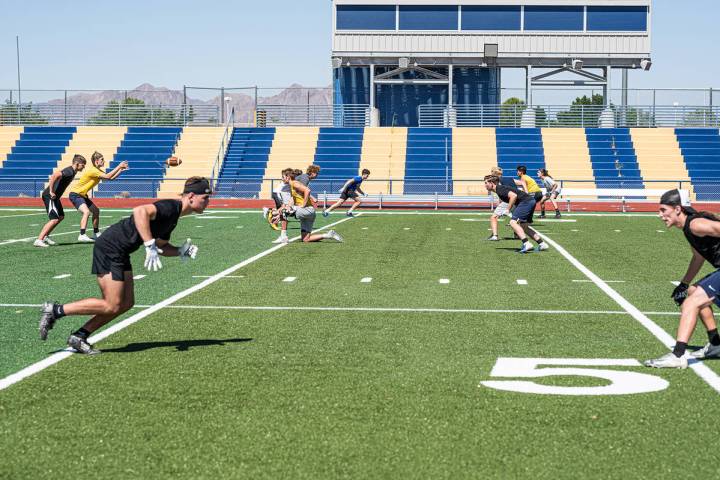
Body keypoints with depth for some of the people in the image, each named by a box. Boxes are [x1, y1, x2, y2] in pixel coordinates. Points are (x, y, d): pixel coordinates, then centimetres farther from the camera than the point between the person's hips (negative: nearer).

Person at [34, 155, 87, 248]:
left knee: (61, 216, 17)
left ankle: (45, 237, 21)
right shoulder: (69, 172, -19)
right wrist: (51, 192, -29)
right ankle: (39, 240, -14)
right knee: (54, 219, -14)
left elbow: (54, 176, 27)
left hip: (55, 197, 10)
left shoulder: (71, 171, 12)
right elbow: (54, 176, -35)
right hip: (50, 196, -10)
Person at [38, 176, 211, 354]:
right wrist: (150, 246, -37)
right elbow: (140, 211, -37)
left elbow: (161, 246, 23)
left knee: (126, 303, 8)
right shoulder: (170, 207, -18)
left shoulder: (174, 215, 13)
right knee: (112, 306, -9)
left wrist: (180, 251, 3)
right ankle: (55, 310, -1)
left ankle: (79, 337, 13)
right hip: (110, 248, -10)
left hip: (120, 252, 10)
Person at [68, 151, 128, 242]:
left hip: (83, 195, 10)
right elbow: (108, 176, -32)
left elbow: (111, 178, 9)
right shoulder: (92, 170, -24)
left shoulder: (98, 171, 6)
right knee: (86, 212, -27)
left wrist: (121, 170, -2)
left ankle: (96, 234, 25)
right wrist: (119, 166, -27)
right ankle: (82, 235, -29)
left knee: (96, 211, 15)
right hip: (75, 194, -10)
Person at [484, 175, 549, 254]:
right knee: (522, 225, 16)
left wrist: (508, 210, -17)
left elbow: (513, 196, -23)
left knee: (513, 222, -15)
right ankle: (542, 244, 16)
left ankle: (527, 244, -25)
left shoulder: (500, 189, -11)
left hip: (526, 201, -10)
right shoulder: (500, 189, 20)